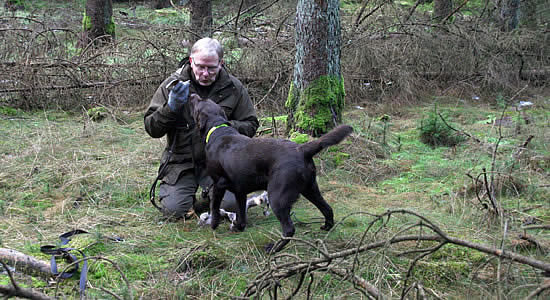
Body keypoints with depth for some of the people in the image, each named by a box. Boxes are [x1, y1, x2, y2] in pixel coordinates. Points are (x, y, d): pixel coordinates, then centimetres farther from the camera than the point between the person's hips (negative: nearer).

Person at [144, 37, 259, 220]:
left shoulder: (234, 88, -2)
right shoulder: (173, 85, -4)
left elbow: (250, 126, 3)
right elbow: (151, 128, -4)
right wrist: (171, 107, -23)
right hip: (181, 160, 0)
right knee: (174, 210, -14)